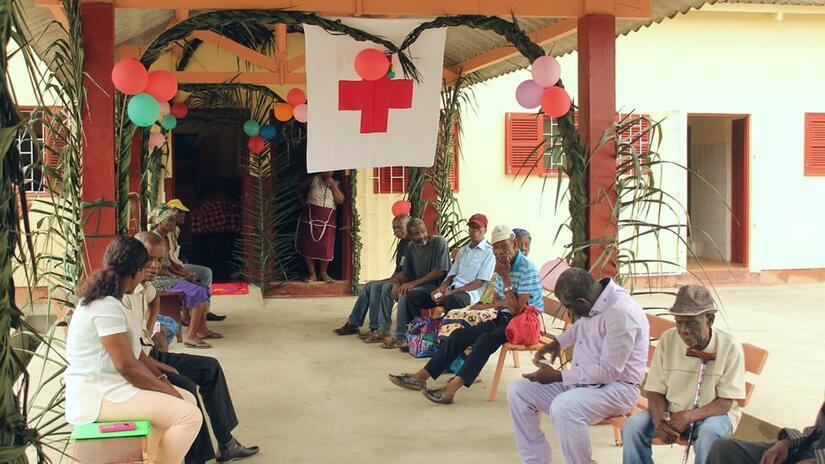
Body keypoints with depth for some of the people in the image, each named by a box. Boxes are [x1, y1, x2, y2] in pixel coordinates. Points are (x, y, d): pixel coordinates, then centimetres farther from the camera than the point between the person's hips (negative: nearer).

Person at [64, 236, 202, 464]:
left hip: (103, 386, 11)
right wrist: (168, 390, -9)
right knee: (190, 416, -19)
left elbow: (129, 353, 17)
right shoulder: (106, 307, -19)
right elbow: (127, 366, -21)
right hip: (97, 397, -11)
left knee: (188, 400, 12)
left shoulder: (102, 299, 14)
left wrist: (156, 377, 5)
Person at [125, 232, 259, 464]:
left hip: (148, 353, 10)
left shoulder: (145, 286, 5)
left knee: (210, 368, 9)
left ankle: (226, 444, 13)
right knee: (185, 386, -27)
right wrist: (161, 368, -19)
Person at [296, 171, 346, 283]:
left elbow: (340, 200, -6)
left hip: (327, 219, 0)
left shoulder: (336, 184, 7)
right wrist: (303, 203, 4)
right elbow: (300, 189, 15)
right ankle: (312, 274, 11)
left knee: (326, 248, -1)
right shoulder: (313, 179, 4)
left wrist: (333, 185, -10)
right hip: (310, 217, 0)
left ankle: (323, 273, 18)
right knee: (308, 246, 0)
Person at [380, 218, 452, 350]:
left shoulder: (439, 242, -10)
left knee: (405, 293, -25)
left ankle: (401, 337, -15)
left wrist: (414, 283, -18)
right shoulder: (411, 247, 11)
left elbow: (440, 271, -15)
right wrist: (397, 283, -11)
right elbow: (405, 273, 13)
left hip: (437, 285, -7)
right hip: (419, 286, 7)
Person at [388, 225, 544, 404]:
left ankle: (451, 389, -41)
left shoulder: (527, 268, -16)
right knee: (460, 334, -5)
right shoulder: (503, 266, 9)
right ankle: (422, 376, -5)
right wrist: (488, 306, 0)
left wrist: (505, 278, -21)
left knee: (486, 339, -33)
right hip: (504, 319, 8)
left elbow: (517, 309, -22)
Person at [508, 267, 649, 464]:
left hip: (616, 387, -9)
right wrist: (558, 342, 11)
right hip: (583, 378, 9)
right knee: (519, 392, 0)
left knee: (563, 407, -37)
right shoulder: (594, 298, 0)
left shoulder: (621, 313, -27)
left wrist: (557, 376, -21)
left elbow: (609, 370, -25)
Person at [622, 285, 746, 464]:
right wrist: (659, 421, -23)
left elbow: (726, 402, -13)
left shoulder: (729, 347, -12)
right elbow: (655, 391, -1)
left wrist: (690, 416, -29)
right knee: (632, 427, -24)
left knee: (711, 431, -37)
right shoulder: (667, 340, -5)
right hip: (671, 413, 3)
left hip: (712, 413, -3)